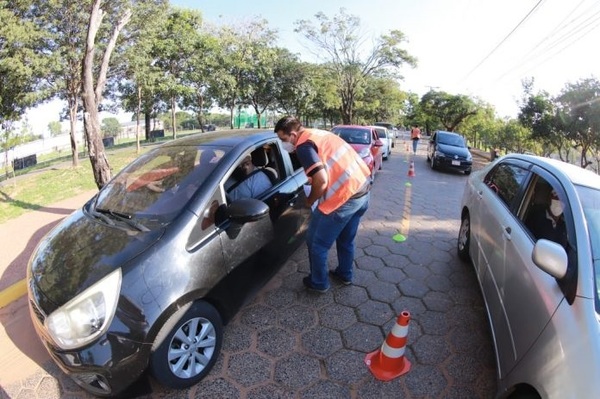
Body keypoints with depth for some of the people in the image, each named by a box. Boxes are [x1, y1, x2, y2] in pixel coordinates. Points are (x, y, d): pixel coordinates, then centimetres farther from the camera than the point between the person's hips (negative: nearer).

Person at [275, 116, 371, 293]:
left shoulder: (303, 146, -13)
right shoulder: (318, 133, 16)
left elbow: (322, 181, -23)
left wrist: (310, 201, -5)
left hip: (344, 197, -9)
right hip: (363, 189, 9)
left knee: (317, 243, 11)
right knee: (346, 239, 27)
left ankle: (319, 282, 28)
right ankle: (345, 274, 45)